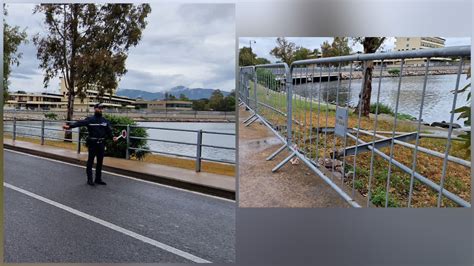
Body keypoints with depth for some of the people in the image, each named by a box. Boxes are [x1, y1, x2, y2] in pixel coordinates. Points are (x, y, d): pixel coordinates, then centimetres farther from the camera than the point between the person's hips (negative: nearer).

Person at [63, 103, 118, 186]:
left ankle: (98, 179, 20)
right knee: (90, 161, 2)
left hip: (101, 143, 4)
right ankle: (89, 179, 10)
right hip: (92, 143, -4)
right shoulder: (90, 119, -3)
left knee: (100, 161, 10)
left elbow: (109, 131, 7)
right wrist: (69, 126, -31)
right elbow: (80, 123, -16)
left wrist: (112, 137, -10)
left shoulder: (105, 121, 9)